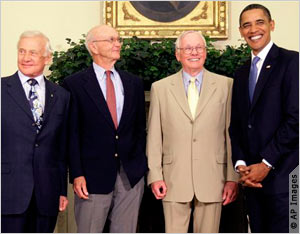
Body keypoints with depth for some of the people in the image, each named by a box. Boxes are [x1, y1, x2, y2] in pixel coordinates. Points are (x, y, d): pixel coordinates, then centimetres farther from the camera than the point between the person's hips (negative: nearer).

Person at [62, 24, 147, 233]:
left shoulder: (134, 83, 12)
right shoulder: (75, 84, -1)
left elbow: (140, 127, 14)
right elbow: (72, 133, -4)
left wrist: (141, 165, 6)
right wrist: (77, 174, -10)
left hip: (131, 175, 4)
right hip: (94, 175, -3)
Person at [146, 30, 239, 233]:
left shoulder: (226, 86, 4)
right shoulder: (160, 88, 7)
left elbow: (232, 134, 3)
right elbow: (154, 136, 6)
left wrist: (233, 177, 0)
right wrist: (155, 176, 0)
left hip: (212, 179, 0)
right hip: (173, 180, 0)